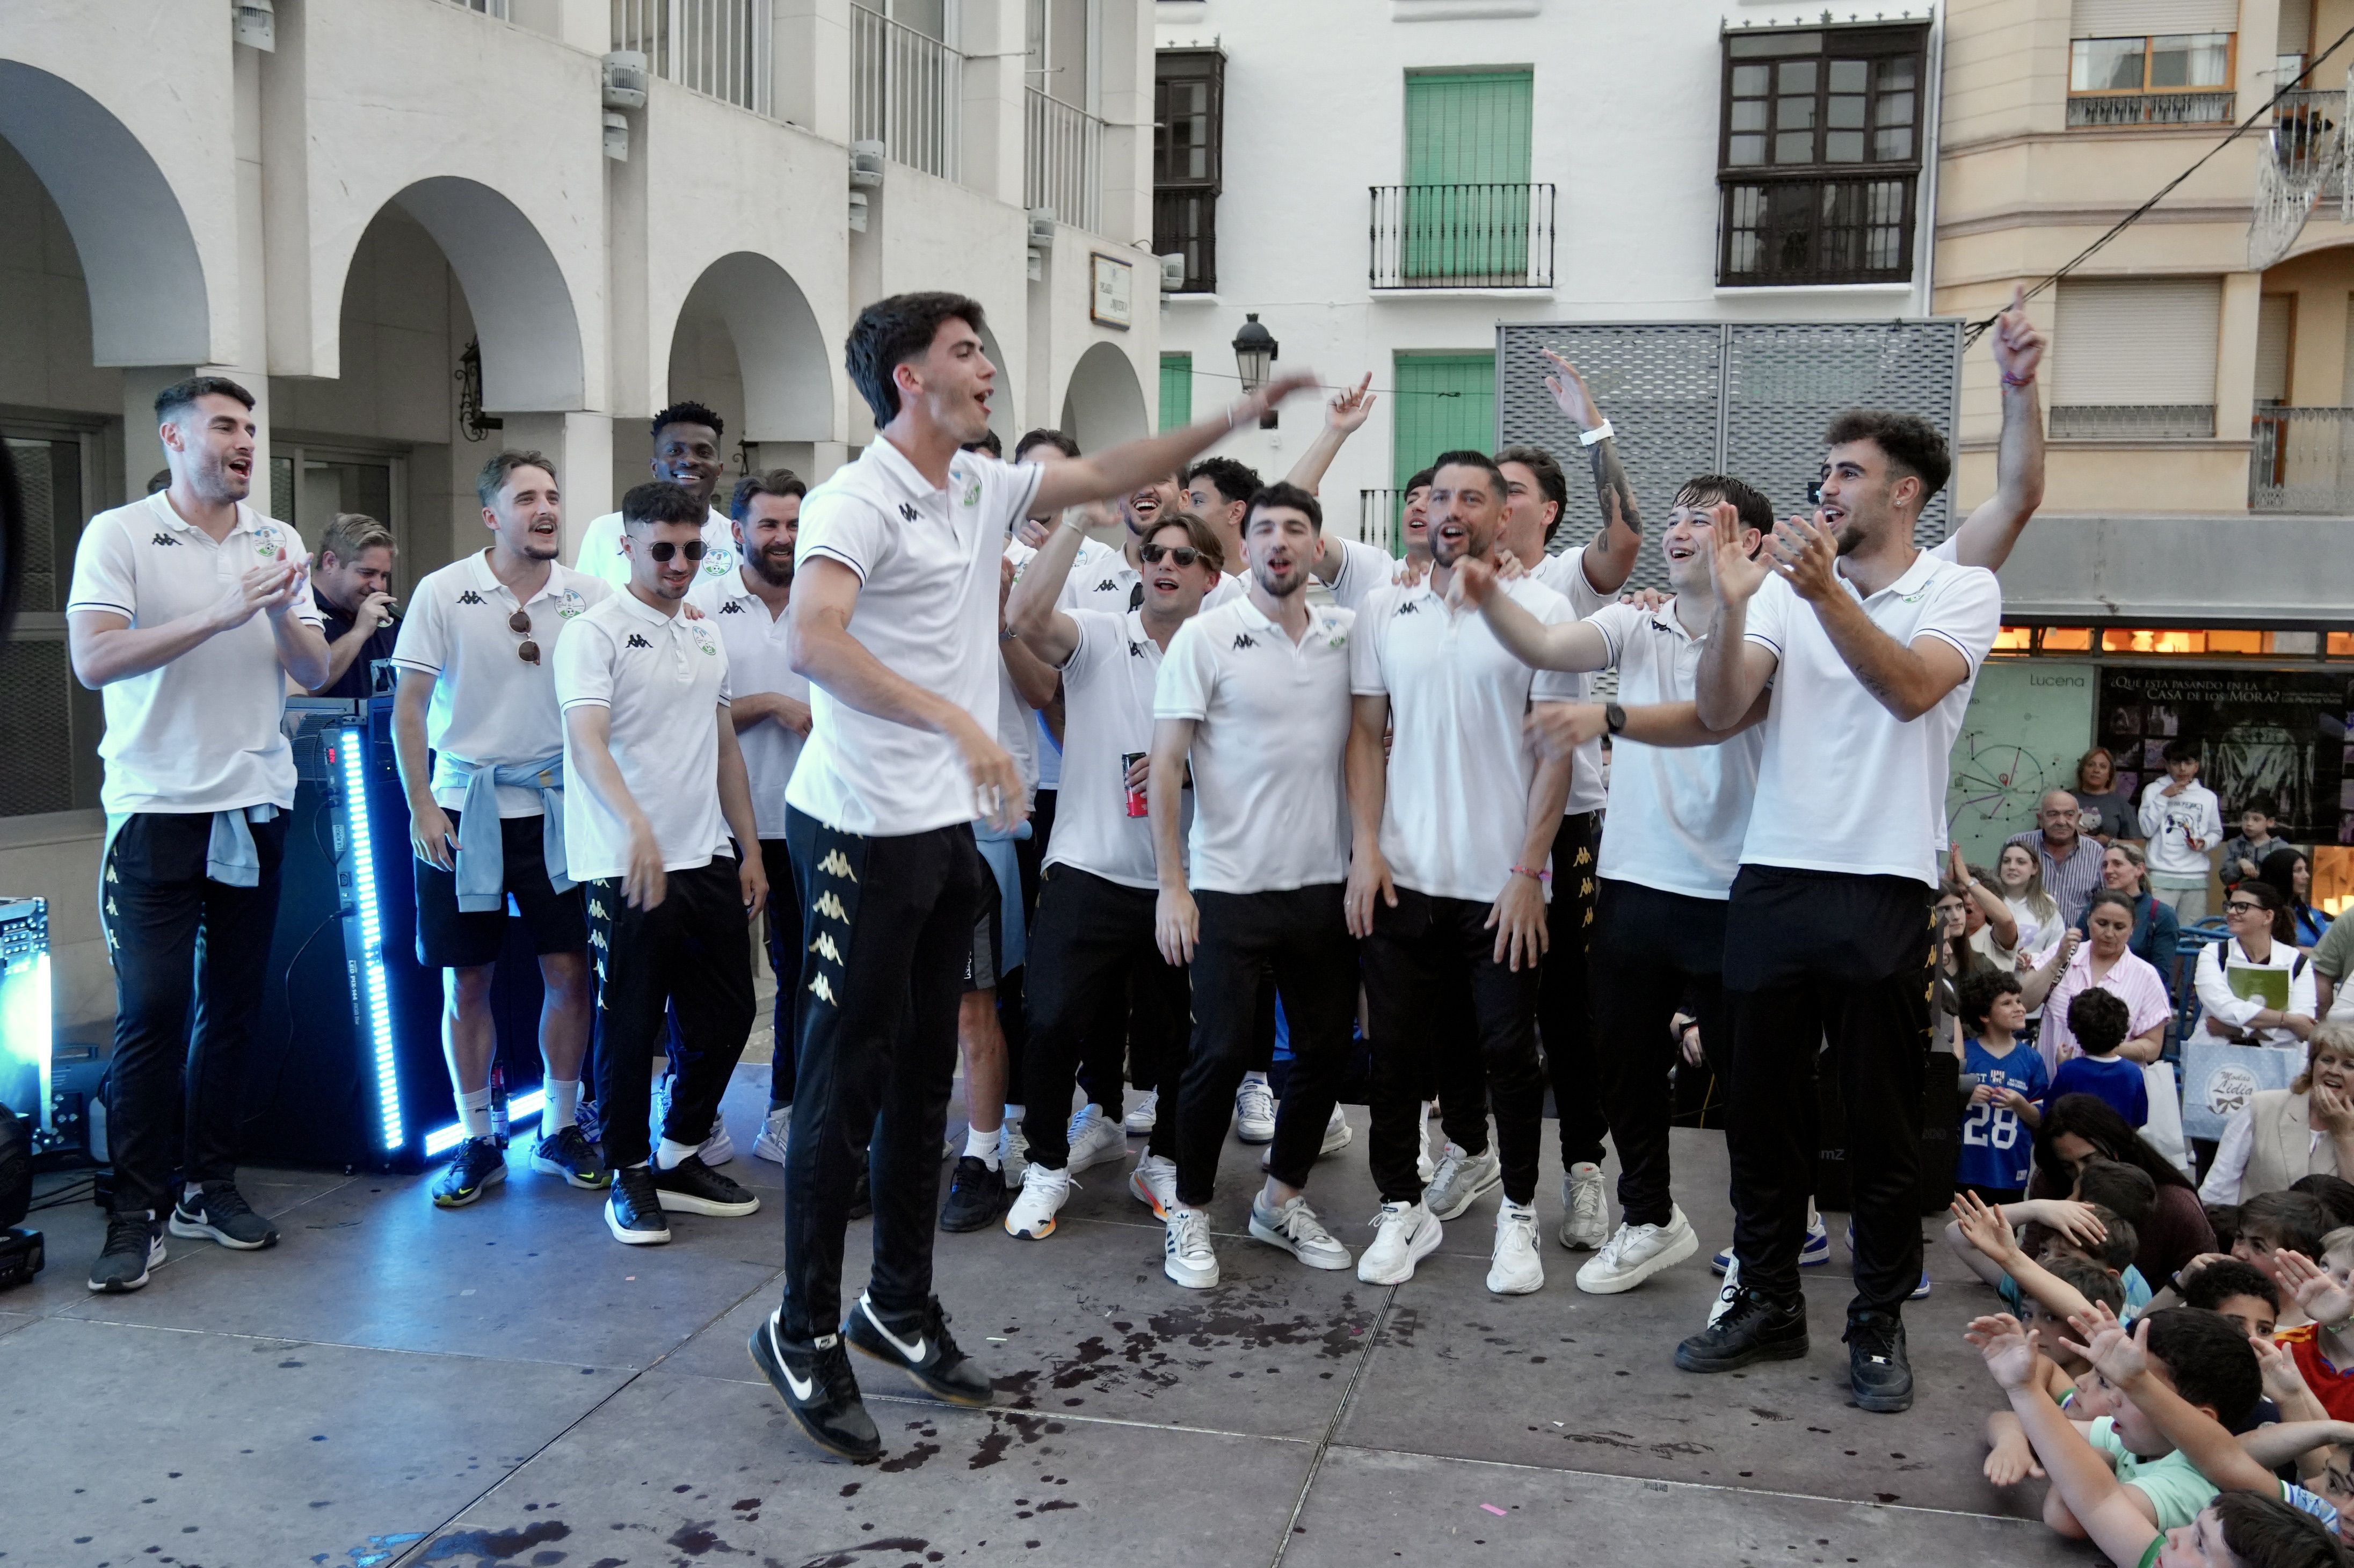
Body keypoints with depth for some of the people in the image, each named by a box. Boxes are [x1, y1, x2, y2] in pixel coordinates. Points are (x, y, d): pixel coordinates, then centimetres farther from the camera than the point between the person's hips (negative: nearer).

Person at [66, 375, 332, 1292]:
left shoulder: (276, 543, 11)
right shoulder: (119, 536, -2)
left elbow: (317, 675, 8)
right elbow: (93, 660, -15)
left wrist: (283, 612, -12)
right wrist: (220, 615, -22)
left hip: (256, 807, 4)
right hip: (159, 811, -4)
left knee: (233, 1005, 9)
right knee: (152, 1012, -6)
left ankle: (209, 1185, 20)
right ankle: (137, 1214, 2)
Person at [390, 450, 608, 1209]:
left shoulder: (588, 597, 1)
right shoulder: (445, 592, -4)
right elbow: (408, 706, -2)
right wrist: (421, 805, -7)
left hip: (556, 805, 2)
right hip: (464, 806, -1)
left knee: (570, 972, 3)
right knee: (466, 981, 5)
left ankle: (561, 1129, 20)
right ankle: (476, 1141, 19)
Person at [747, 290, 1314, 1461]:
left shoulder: (984, 488, 11)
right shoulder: (858, 501, -14)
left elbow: (1108, 475, 19)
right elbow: (813, 642, -28)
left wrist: (1240, 417, 12)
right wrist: (958, 723, -34)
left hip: (949, 828, 8)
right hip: (864, 828, -8)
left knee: (924, 1076, 15)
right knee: (846, 1081, -1)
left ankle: (900, 1305, 28)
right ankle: (803, 1332, 14)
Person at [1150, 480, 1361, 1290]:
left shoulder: (1349, 633, 5)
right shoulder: (1207, 636, -6)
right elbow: (1166, 767, -8)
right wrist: (1171, 886, -12)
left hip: (1323, 884, 4)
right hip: (1228, 886, -4)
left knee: (1326, 1048, 11)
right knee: (1221, 1055, -2)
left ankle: (1283, 1200, 29)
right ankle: (1190, 1213, 17)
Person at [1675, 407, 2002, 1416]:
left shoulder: (1961, 591, 1)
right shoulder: (1786, 586, 7)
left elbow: (1912, 689, -19)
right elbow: (1719, 714, -4)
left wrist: (1826, 593, -30)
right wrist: (1732, 603, -18)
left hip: (1883, 889, -3)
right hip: (1774, 880, 3)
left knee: (1883, 1123, 6)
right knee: (1762, 1111, 10)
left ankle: (1879, 1323, 20)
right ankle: (1768, 1304, 24)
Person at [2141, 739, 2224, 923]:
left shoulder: (2208, 797, 12)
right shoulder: (2154, 790, 6)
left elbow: (2217, 832, 19)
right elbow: (2147, 830, -2)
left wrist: (2205, 843, -3)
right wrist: (2163, 797, -6)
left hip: (2196, 878, 2)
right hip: (2162, 876, -2)